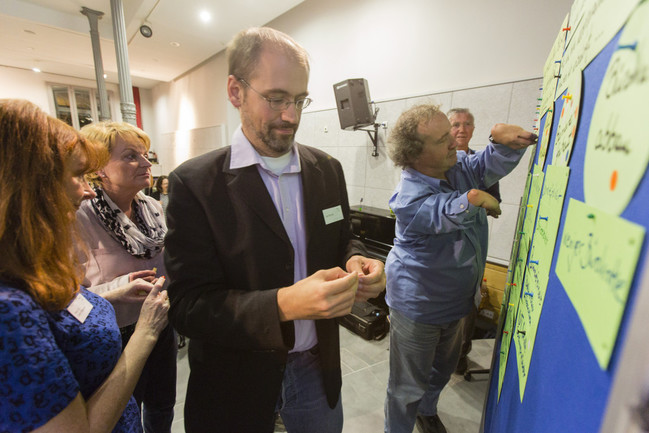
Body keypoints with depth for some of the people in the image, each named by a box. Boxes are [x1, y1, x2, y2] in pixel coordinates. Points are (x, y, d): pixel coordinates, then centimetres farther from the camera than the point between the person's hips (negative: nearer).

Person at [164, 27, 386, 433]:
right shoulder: (194, 183, -17)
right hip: (237, 382, -3)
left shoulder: (327, 169, -4)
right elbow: (188, 306, -19)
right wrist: (284, 305, -34)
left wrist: (356, 262, -17)